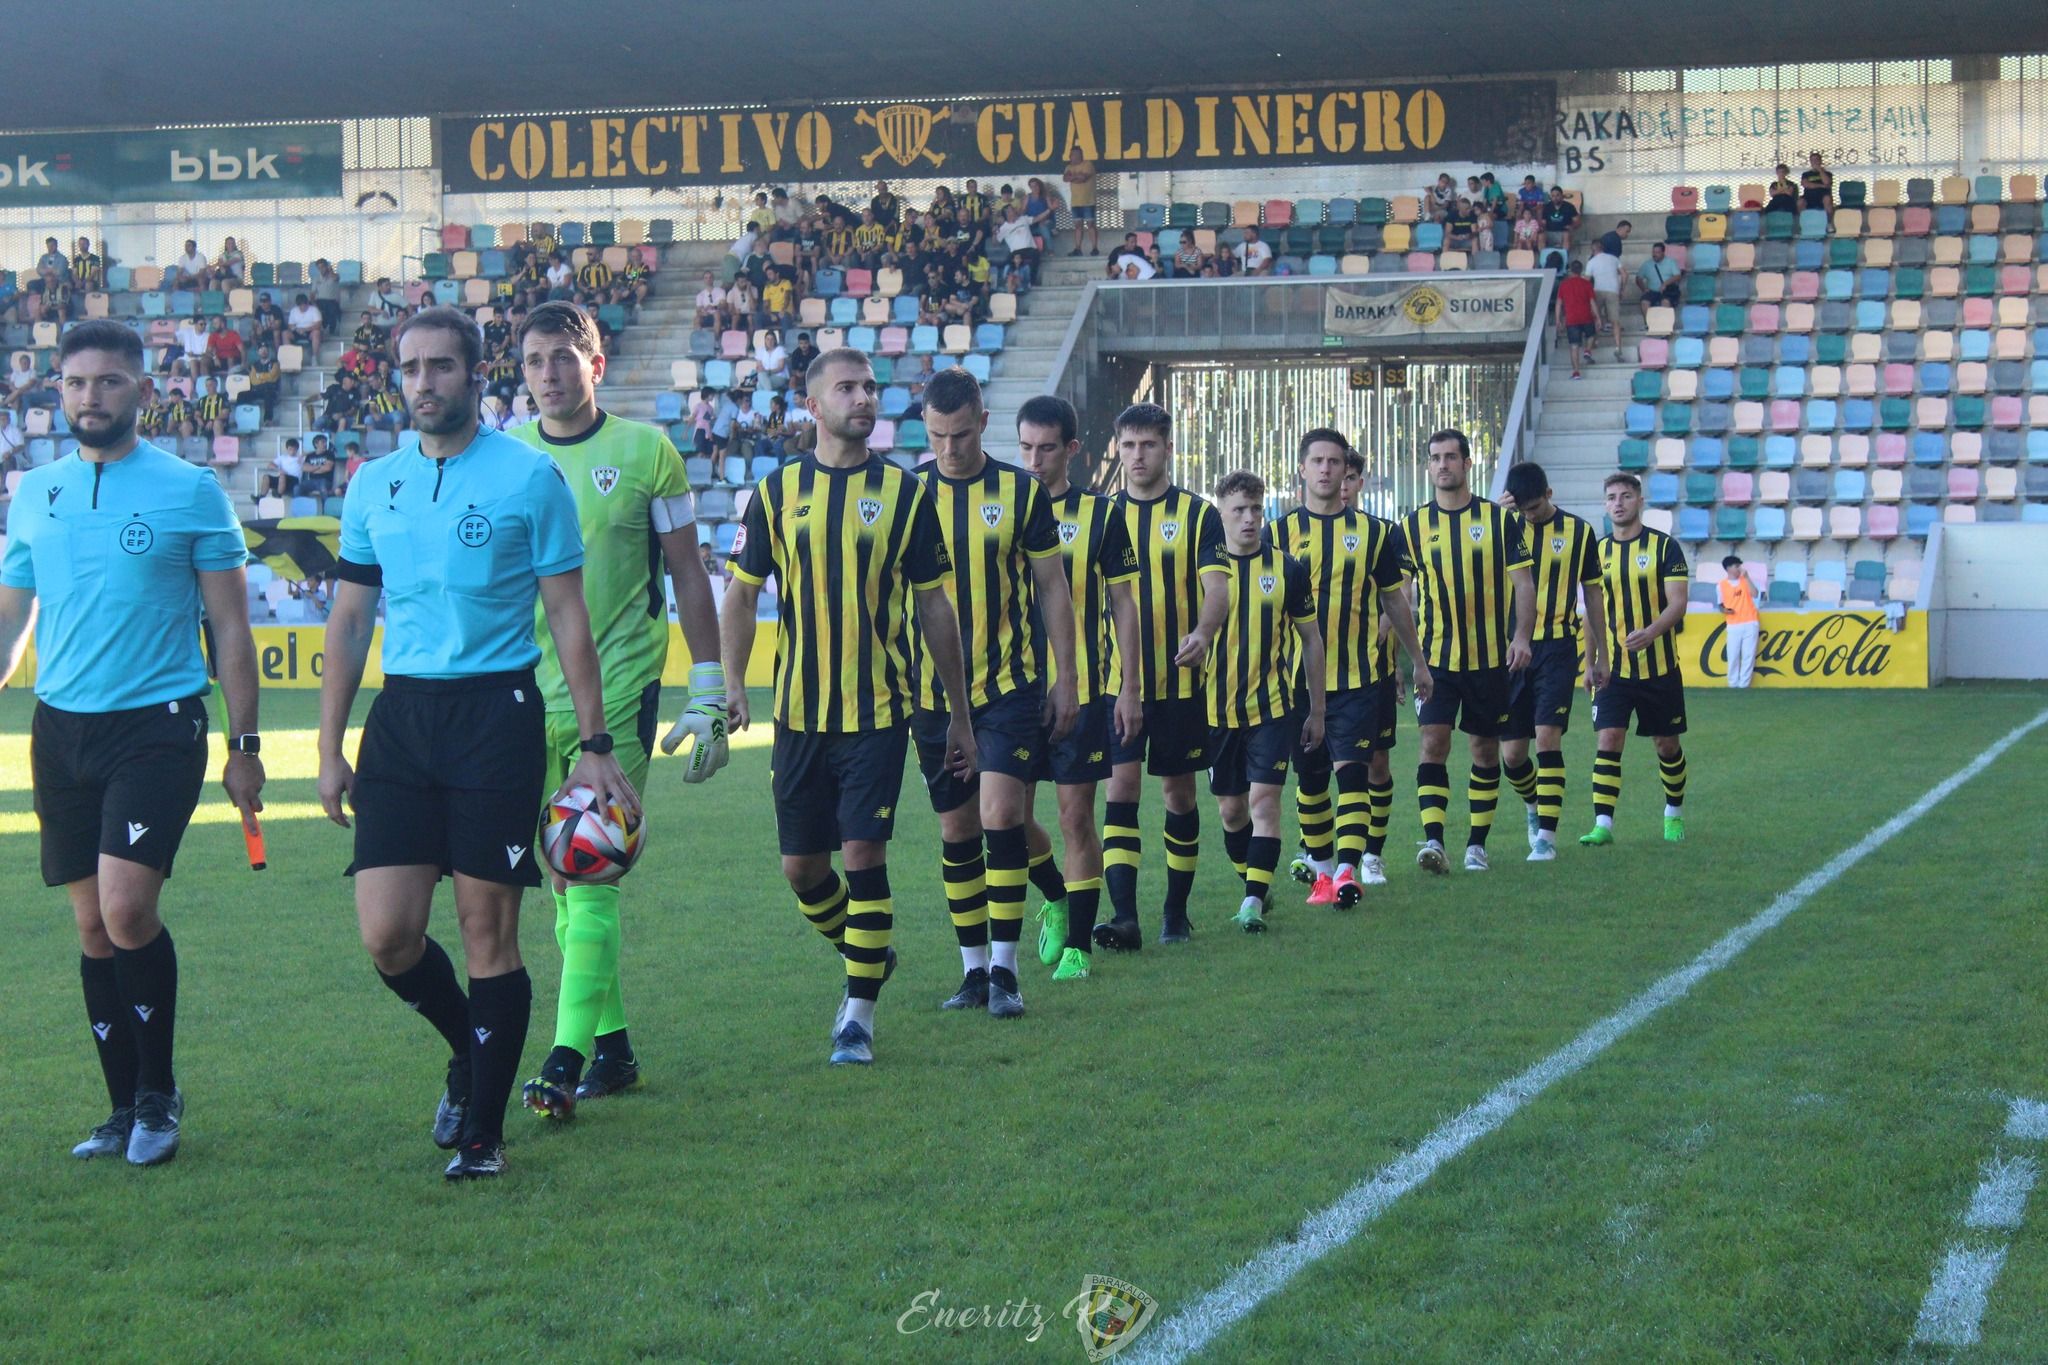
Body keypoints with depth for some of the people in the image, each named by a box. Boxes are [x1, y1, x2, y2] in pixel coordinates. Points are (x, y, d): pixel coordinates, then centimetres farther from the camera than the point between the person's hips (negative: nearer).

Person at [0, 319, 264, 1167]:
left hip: (156, 723, -4)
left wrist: (244, 745, -1)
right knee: (93, 924, 8)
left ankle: (160, 1094, 1)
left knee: (127, 907, -17)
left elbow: (230, 627, 1)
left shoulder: (191, 491, -3)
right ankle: (126, 1109, 19)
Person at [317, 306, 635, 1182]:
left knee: (488, 930, -1)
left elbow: (567, 616, 0)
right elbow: (349, 622, 15)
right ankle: (468, 1051, 27)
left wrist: (595, 746, -3)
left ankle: (483, 1132, 11)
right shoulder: (374, 486, 10)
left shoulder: (529, 476, -2)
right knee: (388, 936, -3)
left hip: (497, 714, -4)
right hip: (401, 715, 4)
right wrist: (330, 749, 11)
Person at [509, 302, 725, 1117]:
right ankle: (612, 1045, 18)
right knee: (562, 877, 8)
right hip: (529, 693, 4)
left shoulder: (645, 452, 0)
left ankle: (567, 1059, -14)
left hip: (619, 691, -4)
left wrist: (708, 696, -1)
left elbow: (688, 575, 3)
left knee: (592, 875, -11)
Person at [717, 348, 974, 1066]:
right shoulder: (777, 491, 4)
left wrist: (960, 714, 7)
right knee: (801, 866, 6)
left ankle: (859, 1013, 2)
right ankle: (867, 958, 33)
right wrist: (732, 681, -6)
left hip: (878, 710, -2)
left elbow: (934, 608, 6)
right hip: (800, 711, 2)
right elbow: (741, 594, 8)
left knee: (864, 855, -9)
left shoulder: (905, 493, 2)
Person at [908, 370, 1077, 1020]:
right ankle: (972, 968, 18)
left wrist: (1065, 676, 4)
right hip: (933, 690, 2)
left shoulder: (1022, 491, 0)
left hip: (1009, 682, -2)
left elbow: (1052, 587, 6)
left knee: (1001, 814, -14)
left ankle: (1004, 967, -7)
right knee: (956, 828, 8)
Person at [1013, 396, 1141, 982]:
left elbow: (1123, 605, 3)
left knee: (1076, 816, -1)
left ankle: (1079, 943, 8)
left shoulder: (1100, 514, 0)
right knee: (1012, 817, 2)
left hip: (1083, 687, -3)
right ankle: (1056, 899, 30)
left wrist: (1129, 687, -2)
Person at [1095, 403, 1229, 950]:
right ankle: (1124, 915, -15)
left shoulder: (1199, 514, 0)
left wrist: (1203, 633, -29)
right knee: (1121, 786, -10)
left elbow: (1217, 588, -9)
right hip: (1118, 679, 1)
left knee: (1179, 791, 8)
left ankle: (1176, 912, 20)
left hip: (1180, 678, -1)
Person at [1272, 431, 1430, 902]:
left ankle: (1350, 867, -19)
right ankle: (1321, 867, 20)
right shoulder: (1280, 533, 4)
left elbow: (1396, 601, 14)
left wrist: (1419, 663, 18)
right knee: (1310, 776, 8)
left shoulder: (1375, 532, 5)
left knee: (1352, 768, -12)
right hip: (1301, 674, 1)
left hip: (1363, 672, -1)